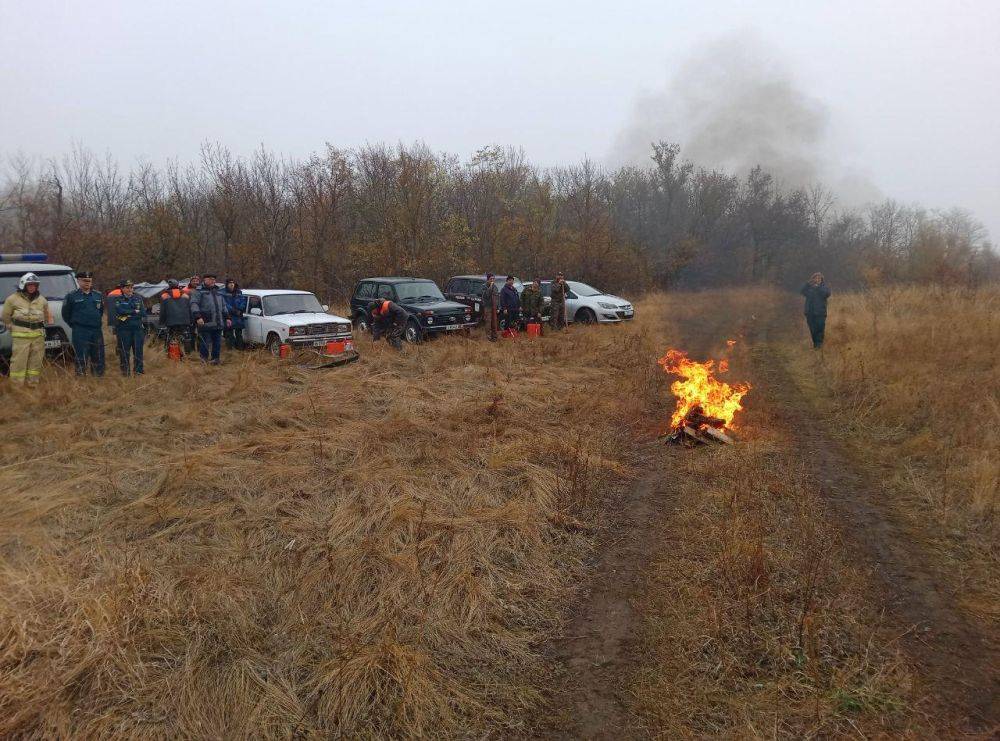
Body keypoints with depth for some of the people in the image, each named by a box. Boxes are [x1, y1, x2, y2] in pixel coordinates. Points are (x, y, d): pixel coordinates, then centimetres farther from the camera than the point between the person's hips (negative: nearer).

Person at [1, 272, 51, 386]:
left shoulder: (41, 300, 14)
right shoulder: (13, 299, 2)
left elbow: (47, 316, 25)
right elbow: (5, 316, 8)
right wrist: (11, 327, 7)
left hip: (38, 335, 4)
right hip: (20, 335, -4)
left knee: (36, 360, 8)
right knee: (19, 360, -7)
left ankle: (33, 383, 18)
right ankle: (17, 385, -4)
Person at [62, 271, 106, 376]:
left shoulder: (98, 296, 13)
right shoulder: (71, 296, 2)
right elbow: (65, 314, 7)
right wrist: (74, 325, 6)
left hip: (97, 331, 4)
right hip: (80, 333, -4)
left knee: (98, 358, 7)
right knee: (81, 360, -5)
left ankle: (99, 378, 16)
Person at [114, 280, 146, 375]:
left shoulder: (138, 298, 12)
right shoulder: (119, 300, 5)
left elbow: (143, 313, 4)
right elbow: (120, 311, -14)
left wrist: (128, 314, -6)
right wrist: (135, 312, -9)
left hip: (138, 328, 2)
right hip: (124, 329, -2)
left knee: (138, 351, 0)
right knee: (124, 351, 1)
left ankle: (138, 371, 7)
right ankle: (125, 372, 8)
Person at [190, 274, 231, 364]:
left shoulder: (218, 292, 24)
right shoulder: (198, 292, 2)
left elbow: (224, 307, 30)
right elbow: (194, 305, -10)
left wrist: (227, 317, 22)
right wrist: (198, 317, -22)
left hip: (218, 323, 6)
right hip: (205, 323, -6)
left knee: (217, 343, 10)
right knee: (205, 343, -5)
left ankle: (216, 359, 20)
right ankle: (203, 361, 3)